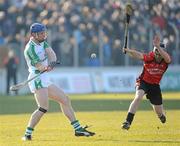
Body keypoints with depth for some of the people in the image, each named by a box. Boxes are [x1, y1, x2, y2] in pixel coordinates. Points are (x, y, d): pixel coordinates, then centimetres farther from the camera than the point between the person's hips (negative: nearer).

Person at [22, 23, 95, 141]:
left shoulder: (42, 42, 12)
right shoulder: (30, 48, -14)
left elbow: (51, 53, -5)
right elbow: (39, 66, -23)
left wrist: (52, 62, -22)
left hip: (45, 80, 10)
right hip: (37, 79, -10)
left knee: (65, 100, 12)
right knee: (43, 108, -23)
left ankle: (78, 129, 16)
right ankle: (27, 134, -23)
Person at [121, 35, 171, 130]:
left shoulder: (165, 60, -15)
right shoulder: (149, 57, -20)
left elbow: (167, 58, -40)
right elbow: (137, 55, -37)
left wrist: (158, 46, -52)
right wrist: (128, 51, -57)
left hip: (155, 86, 2)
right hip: (143, 82, -2)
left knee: (159, 111, 10)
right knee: (138, 97, -33)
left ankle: (161, 115, 51)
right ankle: (128, 122, -32)